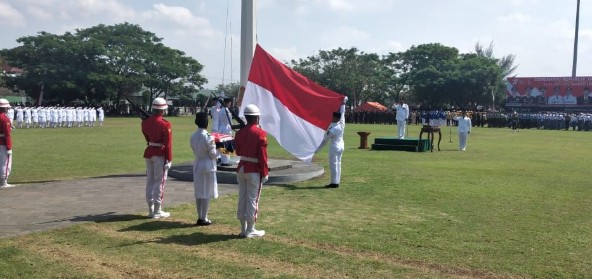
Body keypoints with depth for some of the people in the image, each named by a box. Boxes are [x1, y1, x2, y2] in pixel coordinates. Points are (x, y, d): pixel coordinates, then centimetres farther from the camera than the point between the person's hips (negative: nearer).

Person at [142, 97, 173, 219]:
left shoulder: (145, 122, 3)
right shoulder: (165, 124, -16)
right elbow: (168, 144, -16)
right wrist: (169, 159, -11)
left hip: (148, 153, 6)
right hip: (160, 154, -6)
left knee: (150, 181, 13)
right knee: (159, 182, 1)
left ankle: (151, 209, 19)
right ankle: (157, 211, 5)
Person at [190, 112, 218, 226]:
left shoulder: (192, 136, 0)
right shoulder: (208, 137, -18)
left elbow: (194, 150, 8)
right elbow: (213, 154, -13)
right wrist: (215, 147, 6)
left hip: (197, 164, 6)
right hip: (208, 166, -6)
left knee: (199, 193, 12)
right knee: (206, 193, 3)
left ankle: (200, 217, 19)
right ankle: (204, 219, 7)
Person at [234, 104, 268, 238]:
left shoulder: (239, 133, 4)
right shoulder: (260, 133, -14)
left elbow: (237, 151, 12)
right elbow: (262, 155, -15)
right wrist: (265, 173, -8)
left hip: (241, 168, 6)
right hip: (254, 170, -6)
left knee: (242, 198, 11)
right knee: (253, 199, 1)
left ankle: (243, 229, 20)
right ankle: (250, 230, 8)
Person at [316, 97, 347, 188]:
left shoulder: (332, 129, -21)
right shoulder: (342, 124, -5)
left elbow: (325, 140, -14)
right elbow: (342, 112, 10)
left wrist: (317, 150, -4)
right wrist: (344, 102, 25)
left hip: (334, 147, -7)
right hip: (341, 145, 8)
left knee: (333, 165, -3)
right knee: (338, 164, 11)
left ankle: (334, 183, -2)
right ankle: (337, 182, 14)